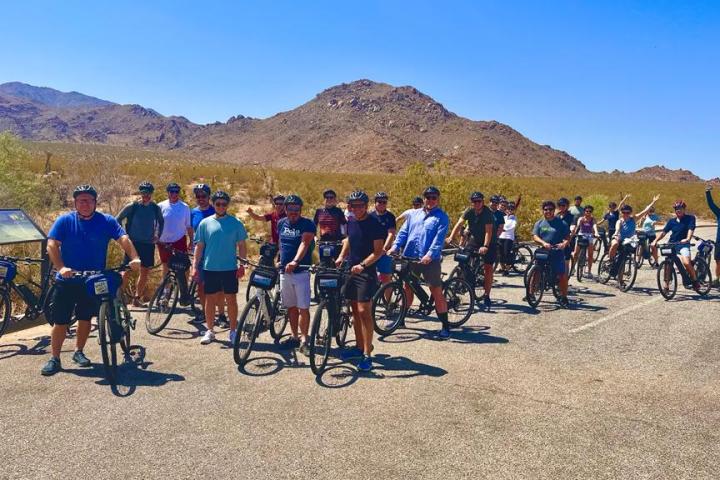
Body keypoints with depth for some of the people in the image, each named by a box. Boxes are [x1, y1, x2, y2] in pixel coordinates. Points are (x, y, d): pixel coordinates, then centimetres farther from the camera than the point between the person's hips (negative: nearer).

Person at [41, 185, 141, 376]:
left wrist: (134, 258, -32)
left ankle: (79, 352, 31)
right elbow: (52, 245, -9)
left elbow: (123, 238, -15)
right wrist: (60, 267, -24)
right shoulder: (65, 221, -2)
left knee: (85, 318, 13)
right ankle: (54, 359, 15)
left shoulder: (106, 221, -3)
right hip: (67, 280, -1)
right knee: (60, 321, 3)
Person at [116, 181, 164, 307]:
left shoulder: (156, 208, 4)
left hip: (148, 244, 3)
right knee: (127, 270, -7)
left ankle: (137, 298, 16)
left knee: (145, 272, 5)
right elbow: (118, 219, 3)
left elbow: (161, 222, 21)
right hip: (133, 243, -3)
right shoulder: (132, 206, -5)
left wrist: (157, 235, 12)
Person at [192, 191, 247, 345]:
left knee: (231, 299, 5)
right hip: (209, 268, 1)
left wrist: (242, 265, -4)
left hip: (230, 268, -1)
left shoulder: (235, 223, 1)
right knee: (210, 299, 8)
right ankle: (210, 331, 20)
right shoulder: (205, 223, 4)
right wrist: (195, 266, 2)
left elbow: (242, 245, 3)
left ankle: (233, 331, 16)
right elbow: (199, 246, 7)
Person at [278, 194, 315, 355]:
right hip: (284, 271, 5)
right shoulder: (281, 223, 9)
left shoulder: (307, 224, -7)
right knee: (291, 307, 12)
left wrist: (295, 261, -36)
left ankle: (304, 339, 4)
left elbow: (304, 243, -22)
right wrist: (279, 260, 15)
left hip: (301, 271, -5)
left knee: (303, 308, -6)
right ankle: (295, 336, 24)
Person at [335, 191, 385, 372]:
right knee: (355, 310, 13)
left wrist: (362, 265, -26)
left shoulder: (375, 225, -12)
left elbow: (378, 252, -15)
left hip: (366, 272, -7)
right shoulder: (351, 222, 9)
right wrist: (341, 256, 7)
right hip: (351, 271, 7)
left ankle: (367, 354, -5)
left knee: (364, 311, -10)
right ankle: (359, 346, 25)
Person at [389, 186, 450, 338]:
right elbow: (403, 232, 10)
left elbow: (439, 238, -11)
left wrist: (430, 254, -24)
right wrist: (395, 246, -4)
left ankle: (445, 325, 4)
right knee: (407, 288, 14)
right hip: (410, 257, 5)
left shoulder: (442, 217, 0)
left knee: (437, 292, -3)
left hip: (430, 260, -4)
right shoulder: (413, 214, 15)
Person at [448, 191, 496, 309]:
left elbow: (488, 231, -32)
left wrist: (485, 246, -45)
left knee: (488, 269, -2)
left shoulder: (488, 213, -22)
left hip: (489, 242, -4)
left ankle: (487, 296, 8)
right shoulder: (469, 211, -11)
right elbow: (459, 224, -19)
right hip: (474, 239, 4)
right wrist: (451, 237, -33)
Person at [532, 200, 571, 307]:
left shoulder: (561, 223, 4)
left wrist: (564, 244, -22)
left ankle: (563, 297, 9)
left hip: (557, 254, -2)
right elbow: (535, 236, -1)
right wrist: (543, 243, -21)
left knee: (562, 275, -4)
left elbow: (568, 237, 1)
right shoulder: (539, 223, 9)